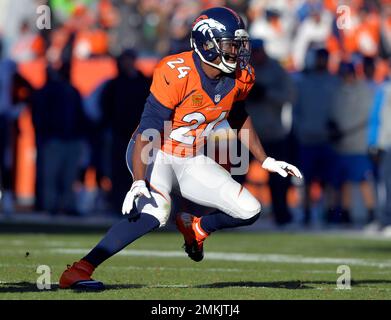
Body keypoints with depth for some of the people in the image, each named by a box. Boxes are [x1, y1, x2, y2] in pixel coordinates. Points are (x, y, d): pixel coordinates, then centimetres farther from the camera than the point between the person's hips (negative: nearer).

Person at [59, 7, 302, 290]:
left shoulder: (240, 77, -6)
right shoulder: (175, 75, -27)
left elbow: (239, 118, 16)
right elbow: (147, 132, -27)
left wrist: (265, 161, 18)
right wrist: (139, 182, -36)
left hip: (190, 161, 7)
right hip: (155, 155, -7)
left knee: (249, 211, -2)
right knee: (157, 211, -35)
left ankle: (197, 228, 30)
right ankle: (80, 270, -36)